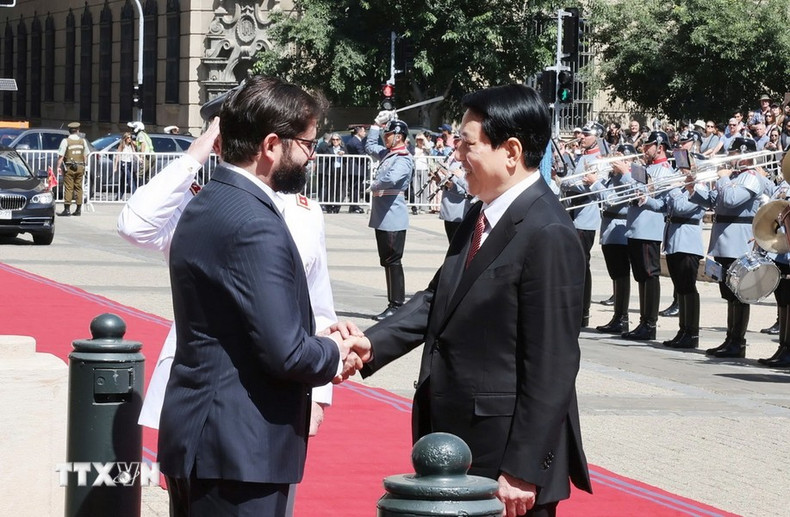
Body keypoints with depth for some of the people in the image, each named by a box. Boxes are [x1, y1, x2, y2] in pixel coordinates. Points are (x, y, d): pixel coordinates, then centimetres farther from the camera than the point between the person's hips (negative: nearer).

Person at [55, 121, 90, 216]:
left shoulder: (66, 141, -7)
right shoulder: (83, 141, 7)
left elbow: (61, 156, -11)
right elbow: (85, 155, 12)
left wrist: (58, 166, -7)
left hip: (69, 167, -4)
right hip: (80, 167, 4)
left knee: (68, 188, -4)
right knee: (78, 187, 9)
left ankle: (67, 209, -9)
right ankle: (78, 209, 9)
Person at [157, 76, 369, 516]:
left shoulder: (209, 206, 12)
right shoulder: (255, 226, -19)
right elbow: (285, 354, -22)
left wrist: (321, 343, 7)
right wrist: (336, 353, -3)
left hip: (196, 436, 10)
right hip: (238, 448, -10)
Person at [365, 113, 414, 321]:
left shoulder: (404, 159, -14)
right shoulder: (387, 153, 13)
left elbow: (392, 178, -32)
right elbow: (370, 146, 33)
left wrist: (375, 185, -14)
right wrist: (377, 124, 24)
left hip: (393, 218, -10)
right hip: (382, 217, 10)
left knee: (393, 262, -6)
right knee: (387, 262, 11)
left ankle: (396, 305, -3)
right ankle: (393, 304, 16)